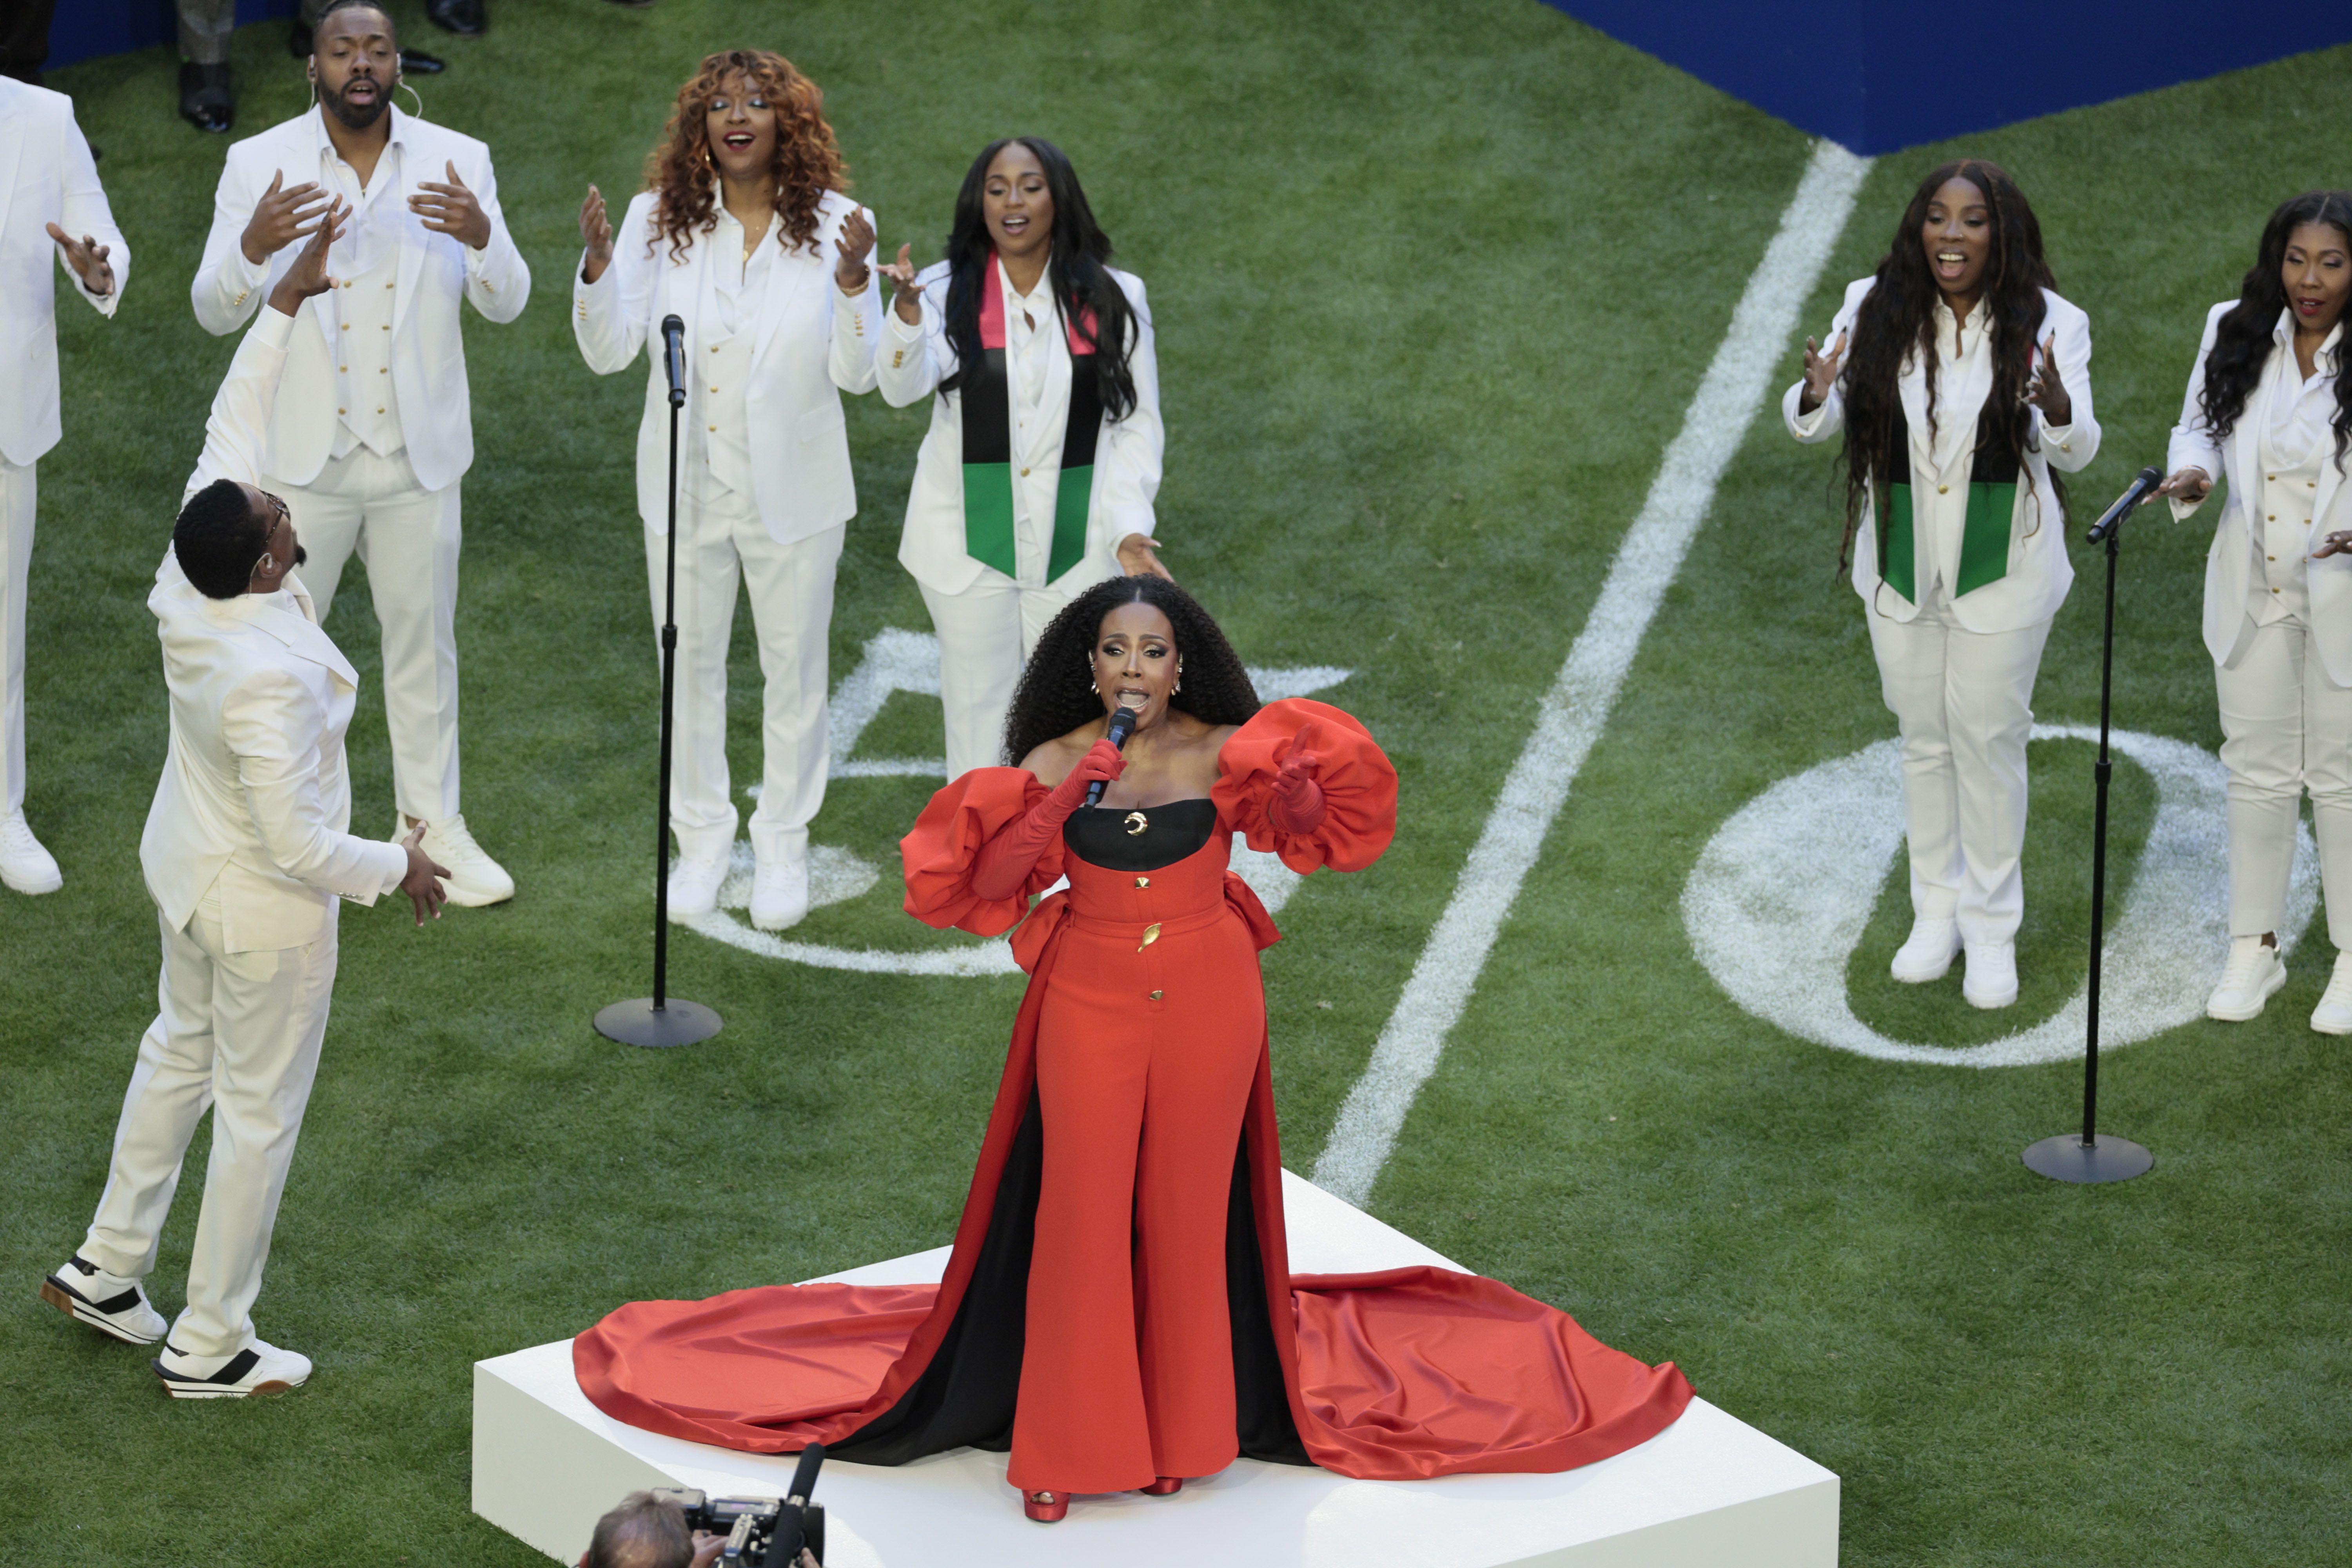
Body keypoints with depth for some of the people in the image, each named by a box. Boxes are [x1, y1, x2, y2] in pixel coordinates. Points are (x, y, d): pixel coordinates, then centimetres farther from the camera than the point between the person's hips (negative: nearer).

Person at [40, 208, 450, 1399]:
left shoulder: (188, 584, -17)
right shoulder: (269, 678, -38)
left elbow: (231, 433, -3)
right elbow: (297, 844, -32)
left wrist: (284, 302, -1)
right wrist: (397, 868, -15)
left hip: (187, 866, 9)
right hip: (263, 910, -9)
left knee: (182, 1051, 28)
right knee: (259, 1113, 9)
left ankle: (105, 1270, 41)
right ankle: (210, 1348, 22)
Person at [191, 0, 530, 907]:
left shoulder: (457, 162, -3)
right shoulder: (259, 166, -6)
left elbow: (507, 303, -6)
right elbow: (214, 311, -9)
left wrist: (481, 238, -28)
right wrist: (253, 247, -31)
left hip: (418, 455, 2)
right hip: (302, 455, -1)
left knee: (424, 643, 13)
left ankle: (433, 823, 27)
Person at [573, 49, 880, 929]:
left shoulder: (832, 225, -9)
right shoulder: (659, 220, -6)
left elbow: (856, 373, -12)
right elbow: (609, 352, -11)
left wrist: (852, 280, -27)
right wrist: (598, 264, -26)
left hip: (794, 491, -1)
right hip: (686, 486, 1)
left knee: (796, 667, 10)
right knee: (691, 664, 14)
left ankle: (783, 848, 27)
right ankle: (702, 841, 30)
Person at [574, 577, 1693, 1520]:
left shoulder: (1223, 755, -7)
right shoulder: (1053, 766, -8)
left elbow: (1312, 834, 2)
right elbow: (986, 887, -14)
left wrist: (1296, 789, -19)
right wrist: (1058, 808, -27)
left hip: (1208, 1007, 0)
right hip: (1091, 1004, 0)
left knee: (1188, 1213, 8)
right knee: (1081, 1215, 1)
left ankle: (1178, 1429, 24)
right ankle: (1067, 1444, 13)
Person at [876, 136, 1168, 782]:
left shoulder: (1112, 299, 1)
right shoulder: (946, 292, -2)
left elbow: (1137, 424, 2)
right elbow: (901, 387, -21)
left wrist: (1129, 529, -10)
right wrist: (907, 312, -42)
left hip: (1074, 546, 0)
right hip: (971, 544, 0)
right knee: (977, 707, 8)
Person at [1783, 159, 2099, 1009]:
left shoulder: (2048, 324, -13)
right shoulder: (1875, 308, -8)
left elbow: (2078, 451, -16)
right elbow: (1811, 424, -5)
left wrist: (2058, 411, -40)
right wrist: (1816, 394, -29)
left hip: (2001, 571, -2)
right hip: (1902, 562, 2)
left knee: (1990, 741, 7)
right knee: (1924, 738, 16)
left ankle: (1993, 931, 21)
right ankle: (1937, 911, 33)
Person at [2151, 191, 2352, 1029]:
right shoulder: (2236, 332, -3)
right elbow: (2200, 425, 9)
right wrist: (2192, 474, -13)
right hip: (2251, 590, 4)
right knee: (2257, 770, 14)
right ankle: (2254, 949, 28)